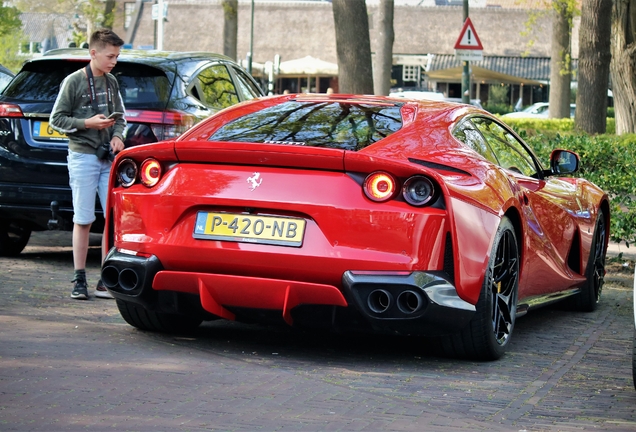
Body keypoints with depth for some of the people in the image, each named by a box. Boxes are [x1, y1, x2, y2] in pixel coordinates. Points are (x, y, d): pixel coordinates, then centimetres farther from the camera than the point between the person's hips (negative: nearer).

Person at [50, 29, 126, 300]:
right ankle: (79, 280, 7)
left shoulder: (111, 82, 11)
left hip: (109, 159, 5)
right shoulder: (73, 82, -4)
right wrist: (87, 123, -15)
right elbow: (57, 119, -3)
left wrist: (118, 136, -3)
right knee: (83, 220, -1)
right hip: (82, 157, -4)